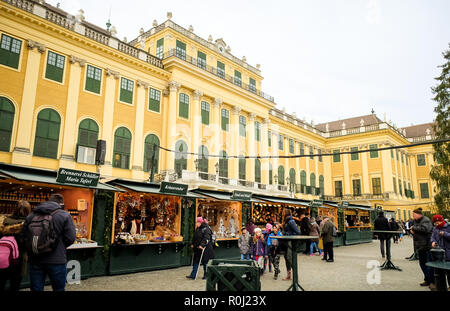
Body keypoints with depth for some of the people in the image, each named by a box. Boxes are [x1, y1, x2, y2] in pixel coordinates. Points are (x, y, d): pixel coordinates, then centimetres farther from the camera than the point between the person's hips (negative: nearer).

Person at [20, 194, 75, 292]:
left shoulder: (31, 215, 6)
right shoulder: (65, 215, -7)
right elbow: (70, 238, -12)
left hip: (35, 260, 4)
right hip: (57, 261, -3)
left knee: (36, 289, 15)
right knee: (59, 289, 12)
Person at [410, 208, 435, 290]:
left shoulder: (426, 220, -14)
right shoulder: (415, 221, 12)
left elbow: (425, 229, -30)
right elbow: (413, 229, 22)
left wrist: (414, 228, -19)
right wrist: (411, 231, -1)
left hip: (427, 246, -9)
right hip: (419, 246, 9)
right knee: (422, 264, 15)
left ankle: (432, 282, 8)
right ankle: (427, 280, 27)